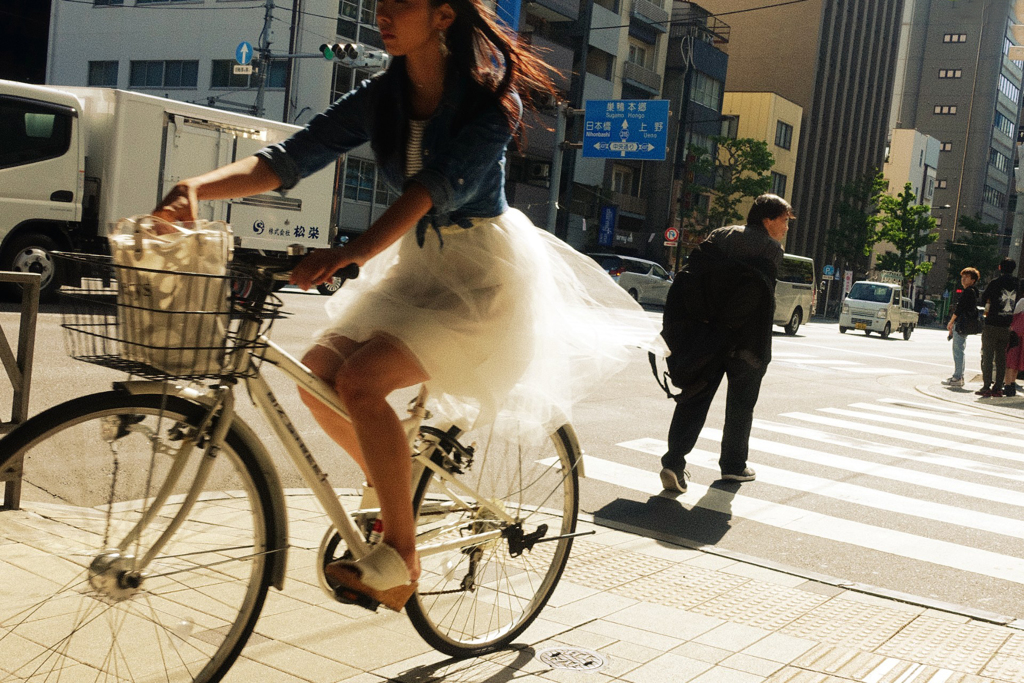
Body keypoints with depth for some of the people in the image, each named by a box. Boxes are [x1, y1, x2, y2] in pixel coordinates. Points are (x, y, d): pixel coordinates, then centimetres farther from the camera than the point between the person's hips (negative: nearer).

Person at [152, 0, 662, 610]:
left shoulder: (491, 96, -16)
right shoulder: (382, 97, 0)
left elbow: (438, 184, -31)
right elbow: (290, 159, -9)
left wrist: (353, 253, -46)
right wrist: (196, 187, -26)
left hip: (483, 269, -7)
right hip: (415, 264, 7)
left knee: (361, 380, -23)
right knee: (318, 372, -4)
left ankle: (399, 559, -9)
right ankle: (394, 488, 20)